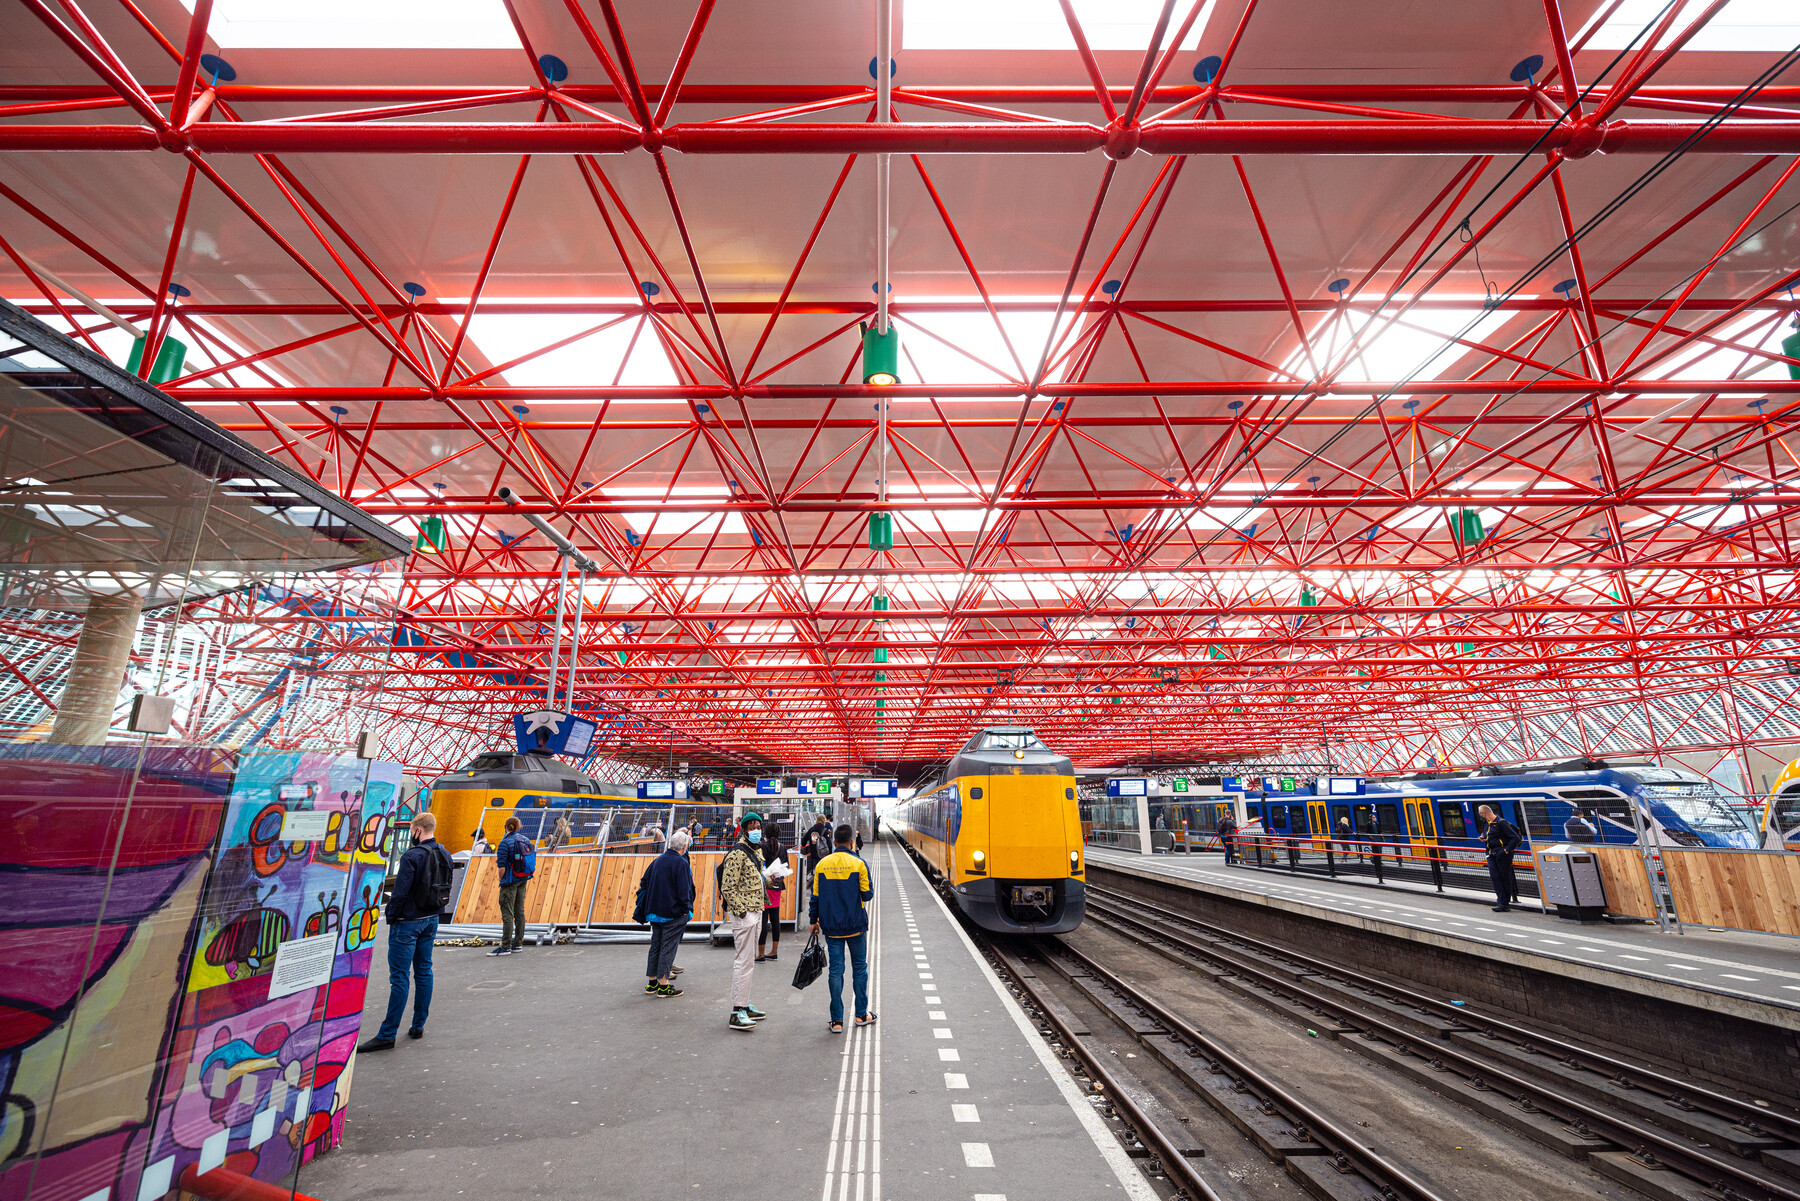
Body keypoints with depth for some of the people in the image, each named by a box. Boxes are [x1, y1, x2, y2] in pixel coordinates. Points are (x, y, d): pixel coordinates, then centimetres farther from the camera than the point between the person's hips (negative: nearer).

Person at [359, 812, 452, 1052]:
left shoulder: (412, 856, -20)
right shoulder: (445, 855, 5)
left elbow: (401, 892, -20)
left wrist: (391, 917, -6)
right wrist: (433, 912, 17)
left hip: (407, 923, -7)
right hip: (431, 920, 8)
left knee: (399, 977, -2)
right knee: (424, 972, 13)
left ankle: (387, 1035, 4)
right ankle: (418, 1026, 21)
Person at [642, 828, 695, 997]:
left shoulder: (658, 860, 8)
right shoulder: (680, 862, -15)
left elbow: (645, 880, 14)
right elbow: (683, 889, -18)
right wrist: (686, 910, -10)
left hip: (655, 911, 7)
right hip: (673, 913, -7)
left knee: (655, 945, 14)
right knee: (668, 946, -2)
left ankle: (652, 982, 21)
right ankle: (663, 984, 0)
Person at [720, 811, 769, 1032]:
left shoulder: (757, 850, 13)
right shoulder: (738, 853, -17)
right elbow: (728, 888, -19)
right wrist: (742, 911, -19)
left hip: (756, 911, 10)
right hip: (743, 913, -10)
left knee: (747, 960, 16)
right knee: (743, 961, -7)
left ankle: (745, 1005, 26)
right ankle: (737, 1013, -2)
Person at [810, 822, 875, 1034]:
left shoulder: (822, 865, -1)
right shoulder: (859, 863, -10)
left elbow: (815, 896, 3)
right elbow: (867, 894, -8)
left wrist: (814, 921, 15)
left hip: (831, 927, 2)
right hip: (855, 925, -2)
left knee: (836, 970, 7)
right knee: (859, 967, 13)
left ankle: (837, 1020, 9)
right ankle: (862, 1014, 21)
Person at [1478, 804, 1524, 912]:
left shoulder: (1501, 822, -13)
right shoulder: (1486, 823, 13)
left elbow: (1516, 838, -14)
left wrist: (1507, 850, -17)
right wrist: (1483, 837, 11)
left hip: (1502, 853, -8)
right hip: (1491, 854, 8)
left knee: (1505, 877, 0)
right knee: (1495, 876, -1)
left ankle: (1506, 903, 7)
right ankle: (1502, 902, -1)